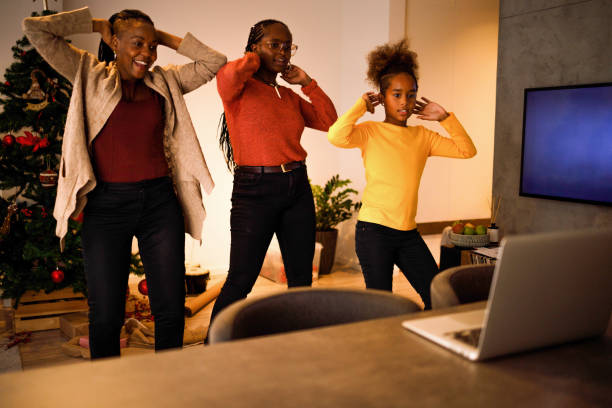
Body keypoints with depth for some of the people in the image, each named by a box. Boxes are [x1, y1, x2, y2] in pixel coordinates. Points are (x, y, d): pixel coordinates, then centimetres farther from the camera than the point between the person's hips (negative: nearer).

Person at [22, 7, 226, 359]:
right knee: (106, 315, 3)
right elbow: (36, 29, 0)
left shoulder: (165, 82, 12)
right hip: (107, 204, -2)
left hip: (159, 201, 3)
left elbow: (216, 61, 12)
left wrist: (166, 38, 10)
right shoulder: (90, 74, 6)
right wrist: (95, 24, 7)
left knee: (172, 310, 5)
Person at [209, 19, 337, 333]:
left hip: (297, 189, 7)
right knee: (240, 282, -3)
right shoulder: (240, 88, -4)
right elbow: (228, 75, -27)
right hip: (255, 191, -7)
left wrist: (308, 83, 8)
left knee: (301, 279, 12)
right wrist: (254, 59, -7)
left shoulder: (289, 96, 15)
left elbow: (329, 121, 14)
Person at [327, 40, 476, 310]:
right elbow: (336, 136, -24)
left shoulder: (422, 136, 11)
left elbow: (466, 150, 9)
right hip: (373, 230, -5)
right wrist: (361, 105, -11)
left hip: (408, 233, 5)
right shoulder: (370, 131, -4)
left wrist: (444, 117, 6)